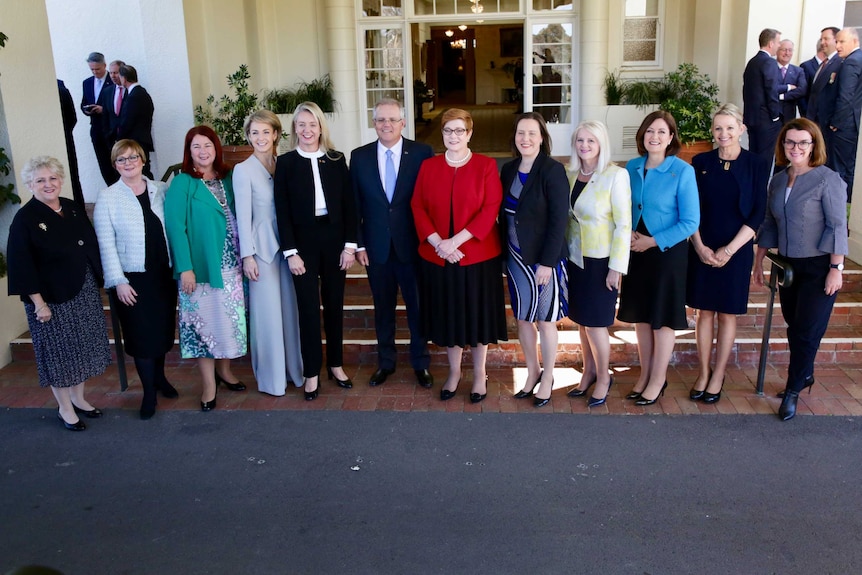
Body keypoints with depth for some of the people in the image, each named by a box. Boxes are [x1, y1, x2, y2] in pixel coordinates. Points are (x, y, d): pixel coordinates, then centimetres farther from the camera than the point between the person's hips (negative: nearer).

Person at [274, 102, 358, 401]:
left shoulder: (336, 159, 3)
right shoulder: (286, 162, -1)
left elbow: (349, 205, 2)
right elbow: (282, 211, -4)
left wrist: (350, 245, -4)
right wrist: (290, 251, -10)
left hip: (334, 241, 2)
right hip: (303, 243, -1)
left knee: (334, 305, 10)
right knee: (308, 308, 3)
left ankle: (336, 364, 25)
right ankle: (312, 372, 14)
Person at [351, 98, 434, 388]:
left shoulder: (423, 153, -5)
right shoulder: (359, 156, 2)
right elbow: (355, 204, 4)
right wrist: (359, 244, -1)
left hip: (413, 244, -2)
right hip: (376, 245, 2)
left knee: (417, 306, 9)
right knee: (383, 307, 14)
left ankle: (421, 363, 25)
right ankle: (385, 361, 29)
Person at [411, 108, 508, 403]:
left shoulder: (486, 165, -4)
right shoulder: (428, 166, 4)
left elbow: (491, 209, -11)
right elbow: (418, 207, 0)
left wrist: (457, 240, -18)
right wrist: (438, 243, -14)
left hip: (478, 254, -2)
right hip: (437, 255, 2)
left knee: (478, 313, 8)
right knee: (447, 314, 12)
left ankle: (480, 374, 25)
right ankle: (454, 371, 30)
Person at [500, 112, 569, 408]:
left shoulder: (553, 170, -13)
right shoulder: (509, 169, 5)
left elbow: (558, 220, -16)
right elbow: (504, 214, 9)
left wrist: (547, 262, -19)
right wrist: (502, 251, 5)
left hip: (543, 258, -5)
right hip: (515, 256, 6)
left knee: (545, 319, 7)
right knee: (522, 318, 14)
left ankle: (547, 378, 24)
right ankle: (532, 372, 31)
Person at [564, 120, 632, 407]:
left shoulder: (616, 175, -14)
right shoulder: (571, 174, 2)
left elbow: (624, 224, -14)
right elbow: (566, 216, 9)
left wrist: (616, 267, -15)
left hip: (601, 261, -5)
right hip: (575, 258, 5)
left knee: (595, 323, 2)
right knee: (581, 321, 14)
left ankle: (603, 378, 22)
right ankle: (588, 373, 32)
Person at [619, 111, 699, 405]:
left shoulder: (682, 171, -13)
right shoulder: (631, 168, 1)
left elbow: (690, 222, -14)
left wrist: (652, 241, -16)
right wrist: (628, 234, -7)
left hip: (667, 252, -5)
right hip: (636, 250, 5)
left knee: (662, 318, 6)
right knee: (640, 315, 13)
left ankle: (658, 379, 21)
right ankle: (645, 373, 29)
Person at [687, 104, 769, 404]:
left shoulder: (756, 164, -3)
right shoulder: (701, 162, 2)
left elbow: (757, 214, -5)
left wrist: (729, 250, -11)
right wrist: (700, 247, -8)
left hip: (736, 251, -2)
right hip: (702, 250, 2)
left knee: (727, 314, 6)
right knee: (704, 311, 7)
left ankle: (718, 376, 18)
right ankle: (703, 372, 19)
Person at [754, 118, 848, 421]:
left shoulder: (828, 179, -11)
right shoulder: (778, 180, 7)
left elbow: (837, 226, -13)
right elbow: (769, 224, 13)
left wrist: (836, 268, -17)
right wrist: (759, 261, 12)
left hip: (819, 267, -5)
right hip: (788, 266, 6)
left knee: (806, 331, -1)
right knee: (794, 328, 14)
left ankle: (793, 389, 13)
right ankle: (805, 376, 33)